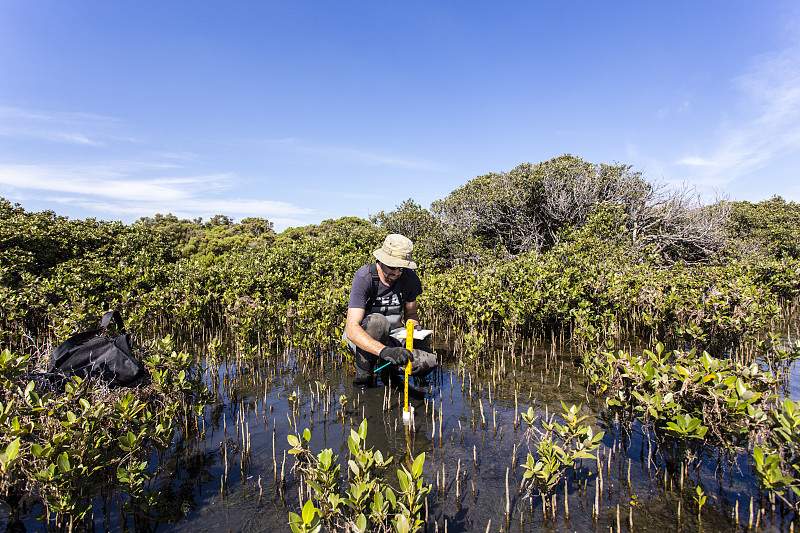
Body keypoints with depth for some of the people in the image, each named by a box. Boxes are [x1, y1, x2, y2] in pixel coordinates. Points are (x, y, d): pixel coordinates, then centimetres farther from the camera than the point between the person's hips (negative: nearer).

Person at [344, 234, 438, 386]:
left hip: (393, 334, 4)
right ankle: (363, 373, -15)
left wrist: (415, 327, -15)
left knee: (428, 361, -22)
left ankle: (386, 363, 6)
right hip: (360, 337, -4)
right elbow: (351, 329, -33)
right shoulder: (364, 277, -24)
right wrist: (384, 350, -48)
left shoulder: (410, 278, -9)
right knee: (377, 321, -39)